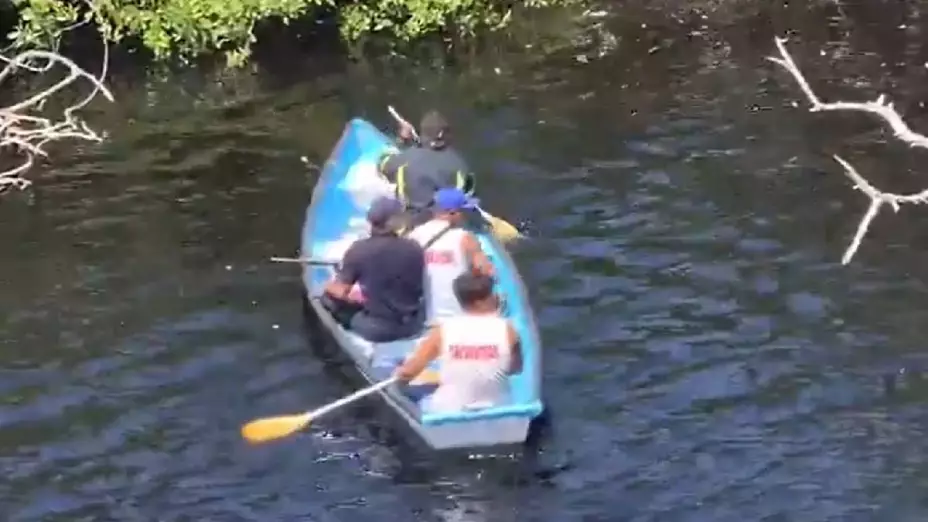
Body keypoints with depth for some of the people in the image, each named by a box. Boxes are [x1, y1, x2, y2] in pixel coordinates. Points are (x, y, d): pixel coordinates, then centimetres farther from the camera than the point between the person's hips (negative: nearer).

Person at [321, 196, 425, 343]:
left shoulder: (359, 249, -13)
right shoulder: (414, 248, -4)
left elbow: (341, 291, -9)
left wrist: (330, 286, 16)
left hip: (376, 328, -3)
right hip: (412, 325, 3)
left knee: (330, 296, 14)